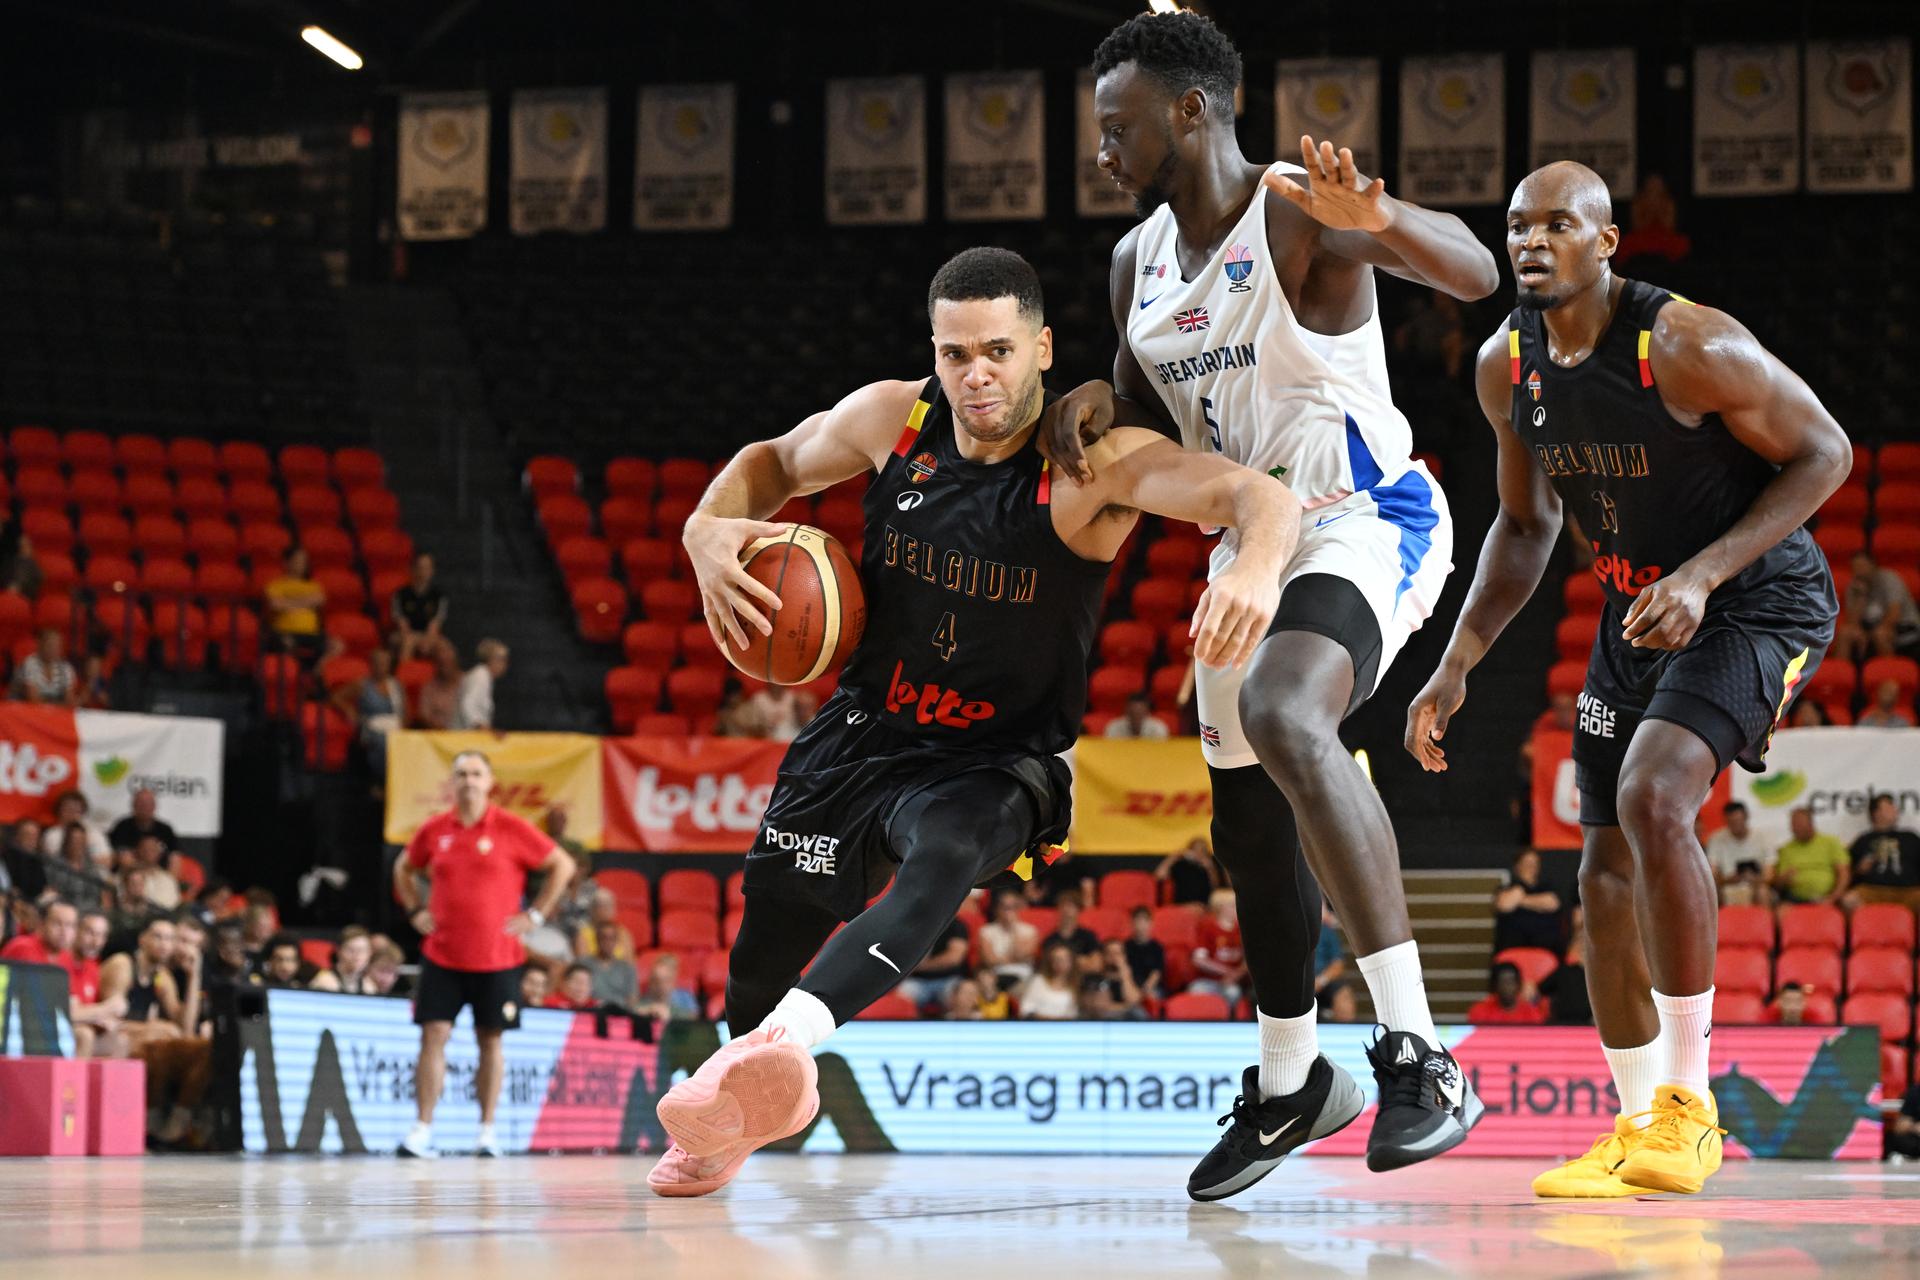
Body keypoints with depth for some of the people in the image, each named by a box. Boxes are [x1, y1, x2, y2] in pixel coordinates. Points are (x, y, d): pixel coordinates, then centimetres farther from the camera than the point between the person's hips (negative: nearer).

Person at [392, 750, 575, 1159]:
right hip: (442, 955, 2)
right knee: (433, 1036, -5)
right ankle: (422, 1130, -4)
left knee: (491, 1040, 5)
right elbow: (403, 869, 22)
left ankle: (487, 1131, 13)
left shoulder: (511, 829, -5)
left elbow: (562, 865, 2)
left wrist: (535, 914, -3)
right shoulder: (435, 830, 4)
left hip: (497, 958, -2)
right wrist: (414, 912, 10)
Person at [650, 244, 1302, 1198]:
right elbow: (773, 462, 11)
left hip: (995, 761, -4)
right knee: (760, 959, 11)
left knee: (942, 861, -39)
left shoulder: (1091, 463, -21)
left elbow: (1256, 493, -35)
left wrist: (1255, 568, -59)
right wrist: (708, 526, -11)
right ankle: (759, 1096, 44)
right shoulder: (892, 418, -8)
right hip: (862, 734, 5)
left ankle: (787, 1038, -58)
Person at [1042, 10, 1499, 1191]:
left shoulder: (1298, 212, -19)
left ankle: (1421, 1058, -37)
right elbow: (1149, 411, 21)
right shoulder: (1140, 260, 6)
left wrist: (1381, 220, -56)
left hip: (1362, 520, -9)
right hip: (1249, 541, 9)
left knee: (1284, 718, -36)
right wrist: (1099, 403, -3)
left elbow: (1474, 273, -34)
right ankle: (1291, 1082, 39)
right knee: (1246, 822, 17)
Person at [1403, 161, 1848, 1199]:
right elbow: (1525, 526, 11)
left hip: (1758, 602, -8)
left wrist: (1705, 574, -26)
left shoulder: (1690, 346, -25)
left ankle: (1688, 1103, -18)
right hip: (1635, 611, 8)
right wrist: (1455, 666, 3)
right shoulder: (1506, 366, -4)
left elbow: (1825, 453, -16)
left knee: (1652, 796, -28)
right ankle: (1638, 1135, 18)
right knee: (1607, 870, 5)